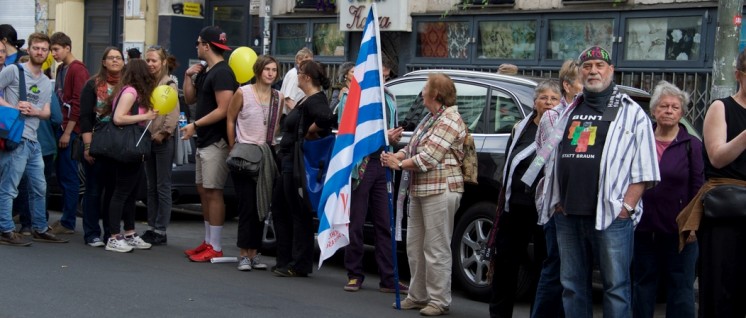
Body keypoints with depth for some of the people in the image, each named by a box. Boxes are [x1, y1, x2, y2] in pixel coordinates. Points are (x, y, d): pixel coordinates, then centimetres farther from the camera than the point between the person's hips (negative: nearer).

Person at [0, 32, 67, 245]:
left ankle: (40, 230, 25)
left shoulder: (46, 82, 18)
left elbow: (46, 112, 14)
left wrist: (34, 111, -7)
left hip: (33, 141, 8)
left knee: (39, 187, 15)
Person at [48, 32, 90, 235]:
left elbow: (78, 104, -15)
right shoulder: (61, 69, 16)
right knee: (62, 175, 11)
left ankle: (68, 223, -1)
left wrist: (68, 132, -17)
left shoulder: (78, 70, -10)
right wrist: (59, 128, 11)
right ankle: (65, 218, 18)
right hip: (61, 127, 9)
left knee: (69, 176, -5)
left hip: (71, 130, -8)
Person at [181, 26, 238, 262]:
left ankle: (215, 248, -5)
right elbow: (190, 99, 20)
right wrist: (188, 76, 6)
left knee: (213, 192, -8)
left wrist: (195, 125, -20)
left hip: (216, 142, -10)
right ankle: (208, 242, 20)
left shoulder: (222, 73, -14)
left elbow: (223, 110, -21)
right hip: (204, 141, 10)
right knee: (203, 190, 13)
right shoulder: (204, 72, 16)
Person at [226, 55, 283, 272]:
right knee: (247, 205, -8)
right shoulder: (243, 93, -4)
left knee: (261, 206, 5)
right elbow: (230, 120, 1)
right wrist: (233, 148, -2)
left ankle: (254, 252, 13)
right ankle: (244, 255, -3)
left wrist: (270, 144, 9)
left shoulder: (278, 98, 8)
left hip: (266, 155, 4)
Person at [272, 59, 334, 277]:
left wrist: (309, 132, -21)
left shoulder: (316, 100, -16)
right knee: (280, 209, 18)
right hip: (290, 164, 11)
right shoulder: (306, 100, 16)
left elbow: (325, 119, -34)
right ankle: (286, 260, 26)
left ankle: (299, 265, 4)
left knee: (299, 214, -4)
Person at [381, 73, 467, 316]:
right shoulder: (430, 118, 17)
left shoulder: (450, 120, -13)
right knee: (415, 246, 14)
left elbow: (429, 157, -20)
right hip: (420, 189, 10)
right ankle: (418, 296, 24)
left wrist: (400, 165, -12)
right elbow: (412, 147, 15)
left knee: (436, 248, -5)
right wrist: (395, 156, -4)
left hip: (440, 189, -10)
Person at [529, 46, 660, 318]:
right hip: (567, 215, 5)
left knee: (616, 285, -3)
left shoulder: (631, 113, 2)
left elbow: (643, 169, -3)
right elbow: (551, 160, 20)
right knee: (572, 285, 11)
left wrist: (626, 206, -11)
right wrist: (556, 201, 10)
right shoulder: (568, 112, 18)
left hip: (611, 216, -5)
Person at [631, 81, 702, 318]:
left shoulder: (692, 145, 1)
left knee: (681, 289, 2)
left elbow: (698, 187, -1)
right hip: (643, 227, 3)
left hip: (678, 230, -2)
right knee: (643, 286, 12)